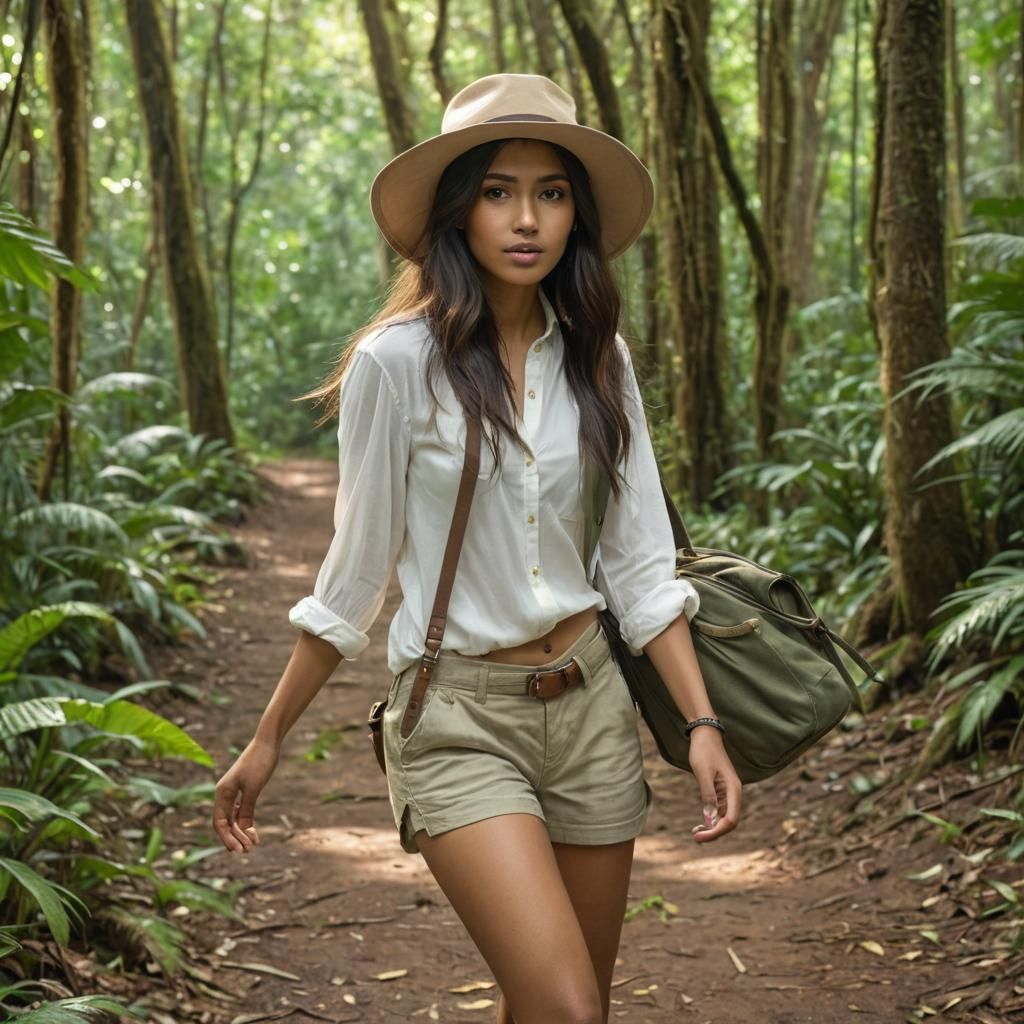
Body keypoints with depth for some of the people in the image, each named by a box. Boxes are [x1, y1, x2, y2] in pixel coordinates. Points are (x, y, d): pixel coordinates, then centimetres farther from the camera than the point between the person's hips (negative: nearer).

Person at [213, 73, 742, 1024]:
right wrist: (267, 740, 2)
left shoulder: (596, 358, 3)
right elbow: (354, 572, -2)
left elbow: (640, 563, 5)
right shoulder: (398, 362, -10)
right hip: (459, 717, -4)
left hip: (590, 703, 5)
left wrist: (701, 722, -5)